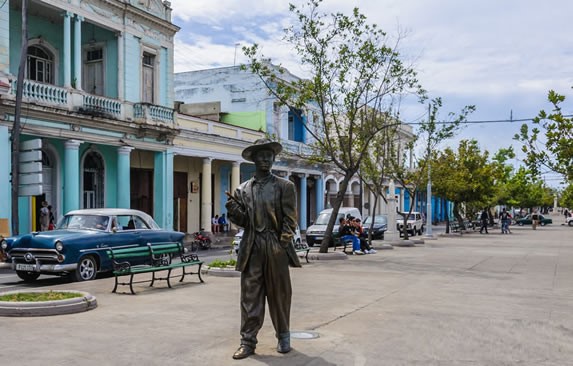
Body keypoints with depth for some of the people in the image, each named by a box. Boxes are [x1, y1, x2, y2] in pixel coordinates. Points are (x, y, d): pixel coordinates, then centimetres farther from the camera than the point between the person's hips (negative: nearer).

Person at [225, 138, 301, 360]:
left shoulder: (285, 186, 4)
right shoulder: (243, 189, 11)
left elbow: (289, 220, 0)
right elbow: (243, 221, 9)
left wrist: (282, 245, -10)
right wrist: (233, 210, -12)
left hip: (276, 249, -1)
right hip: (252, 248, 2)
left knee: (279, 295, 8)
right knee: (250, 296, 2)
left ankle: (283, 336, 24)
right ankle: (248, 341, 8)